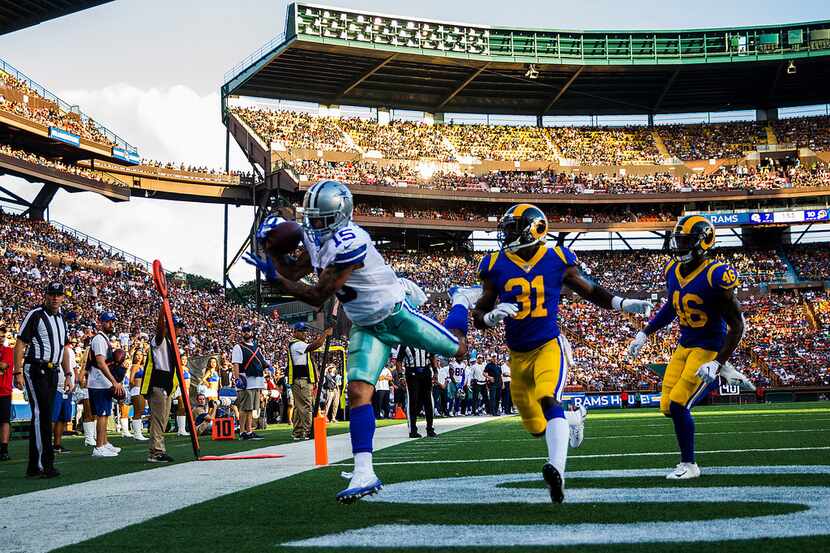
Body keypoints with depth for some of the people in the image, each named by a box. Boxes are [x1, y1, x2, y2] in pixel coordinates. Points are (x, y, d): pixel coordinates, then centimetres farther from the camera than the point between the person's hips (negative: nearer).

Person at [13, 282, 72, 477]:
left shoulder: (62, 318, 17)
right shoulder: (35, 315, -6)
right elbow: (19, 345, -8)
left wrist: (67, 374, 19)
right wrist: (18, 373, -14)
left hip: (52, 372, 7)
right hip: (35, 370, -7)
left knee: (43, 416, 7)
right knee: (41, 414, -13)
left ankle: (34, 466, 11)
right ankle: (45, 464, -15)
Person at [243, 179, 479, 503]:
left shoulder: (349, 244, -32)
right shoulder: (316, 238, -4)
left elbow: (318, 297, -29)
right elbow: (293, 272, 4)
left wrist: (275, 279, -32)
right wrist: (271, 248, -10)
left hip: (396, 314, -7)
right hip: (367, 328, 7)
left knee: (458, 351, 11)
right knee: (358, 392, -9)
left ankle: (462, 300, 43)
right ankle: (364, 473, -11)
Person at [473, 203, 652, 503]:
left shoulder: (557, 260, -3)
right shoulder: (496, 266, -1)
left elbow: (590, 291, 12)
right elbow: (479, 316, 4)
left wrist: (622, 304, -4)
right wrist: (492, 315, -20)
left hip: (549, 346, -3)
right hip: (518, 355, 4)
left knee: (549, 400, -32)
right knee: (536, 427, 13)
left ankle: (556, 471, -44)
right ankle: (571, 421, 47)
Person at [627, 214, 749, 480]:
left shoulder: (715, 276, -22)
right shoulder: (673, 270, 0)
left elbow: (737, 326, -17)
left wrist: (717, 363, -23)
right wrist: (644, 334, 18)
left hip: (710, 348, -7)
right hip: (685, 345, 8)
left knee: (678, 405, -11)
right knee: (667, 407, 2)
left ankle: (689, 465, 7)